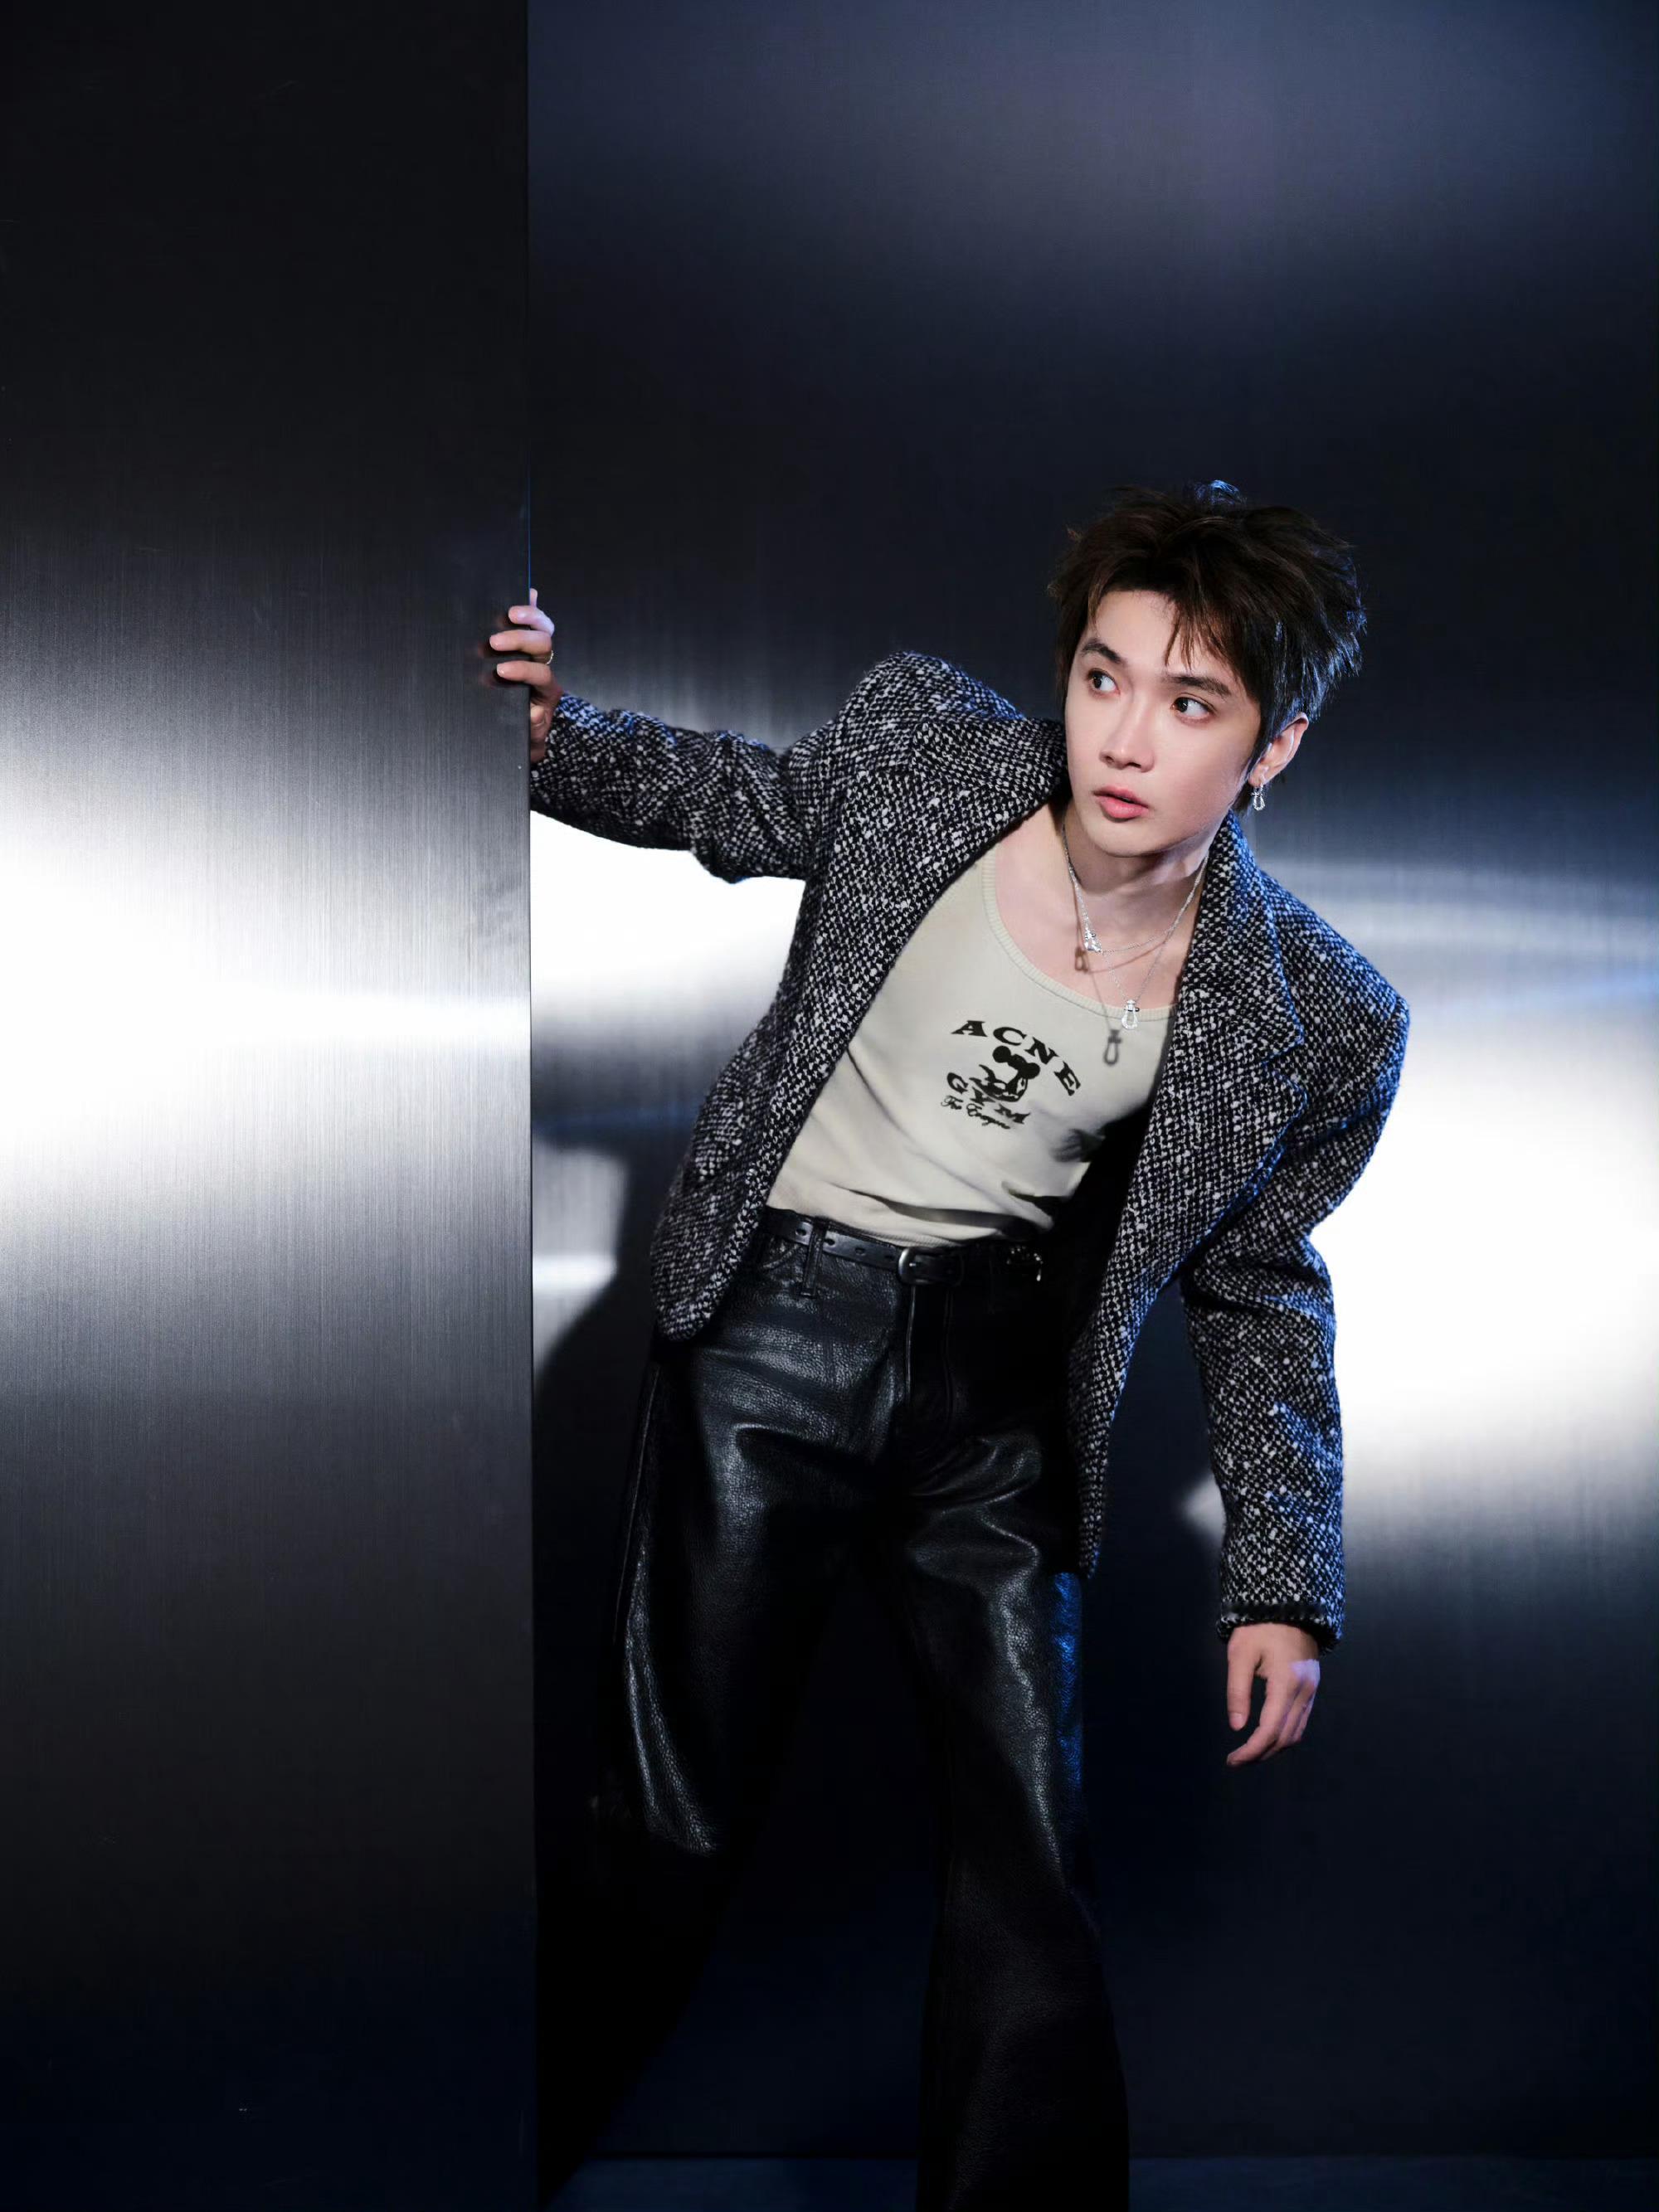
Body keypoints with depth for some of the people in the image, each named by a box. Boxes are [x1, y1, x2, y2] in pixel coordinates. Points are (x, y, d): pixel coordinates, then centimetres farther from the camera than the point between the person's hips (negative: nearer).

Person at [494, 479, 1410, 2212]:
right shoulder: (917, 738, -11)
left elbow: (1254, 1285, 5)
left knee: (1029, 1865, 1)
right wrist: (554, 737, -7)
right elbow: (746, 800, 11)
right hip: (773, 1311, -1)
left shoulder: (1319, 1027, -10)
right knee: (672, 1829, 2)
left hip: (1004, 1369, 1)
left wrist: (1283, 1584, 2)